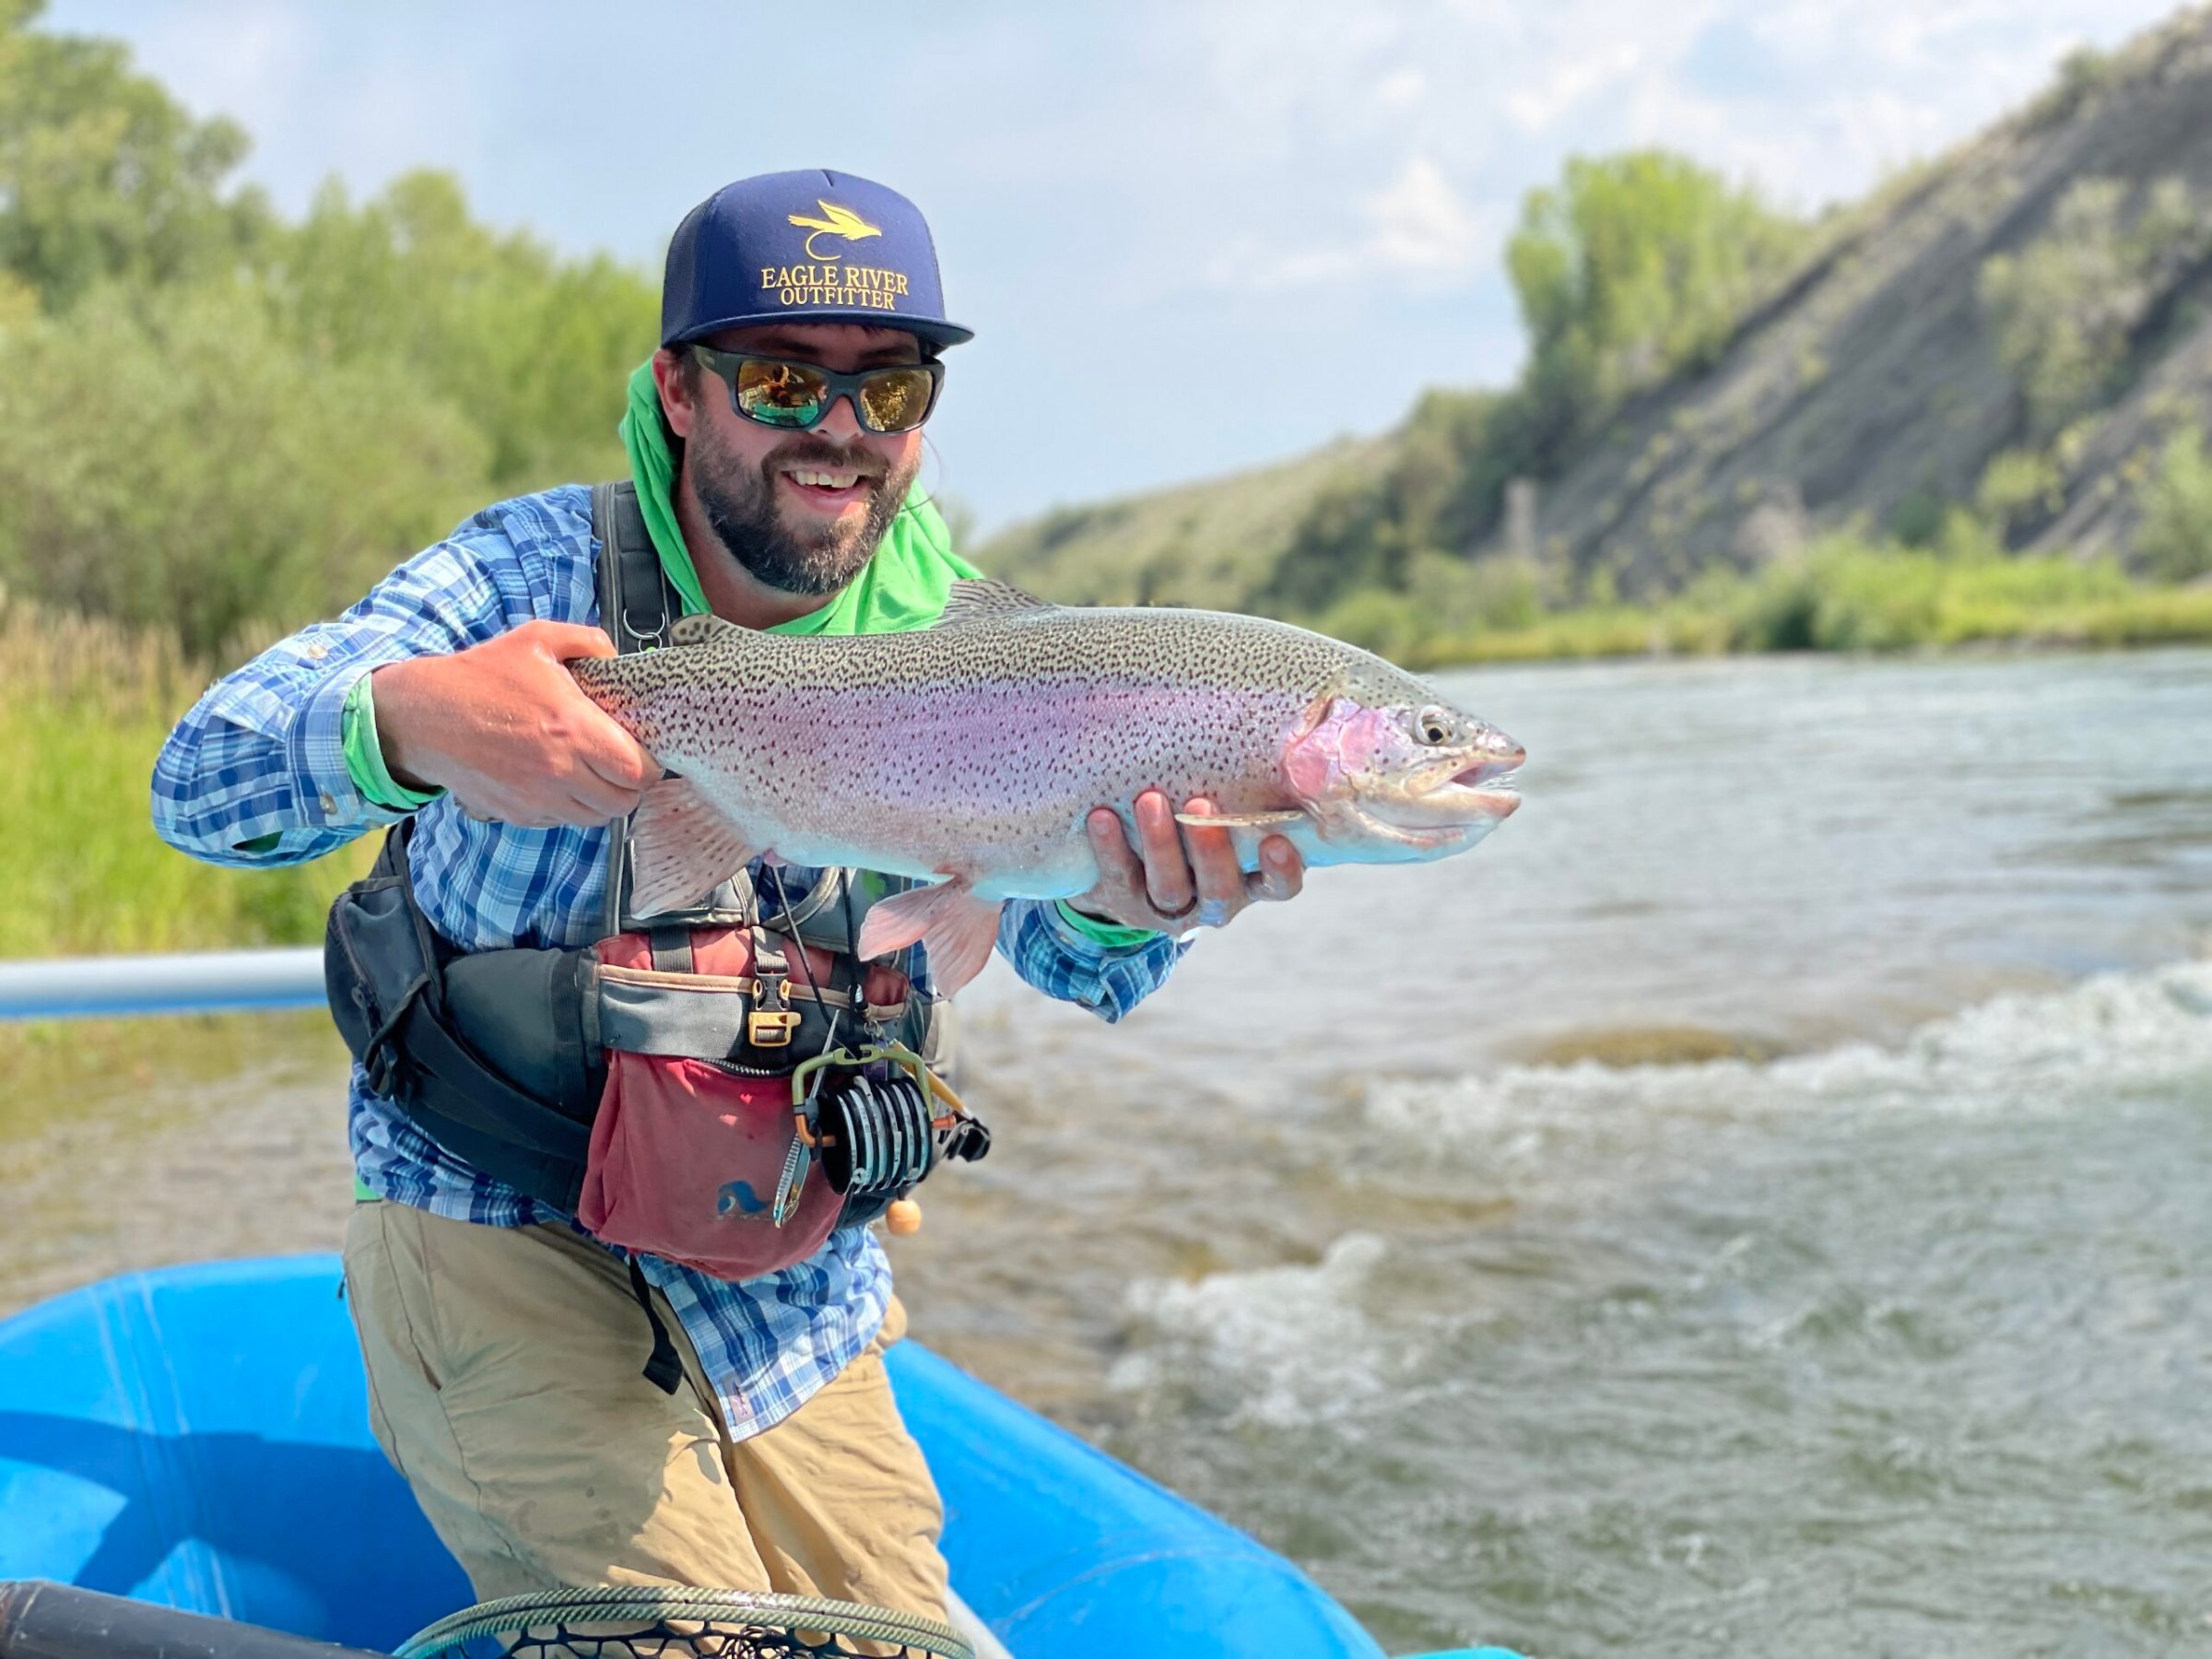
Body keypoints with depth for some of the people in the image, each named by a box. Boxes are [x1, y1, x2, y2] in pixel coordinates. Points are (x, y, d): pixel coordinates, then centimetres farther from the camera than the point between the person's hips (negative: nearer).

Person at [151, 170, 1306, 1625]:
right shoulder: (537, 572, -13)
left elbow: (1067, 956, -17)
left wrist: (1128, 908, -44)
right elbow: (198, 787, -24)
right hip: (492, 1222, -4)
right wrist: (408, 723, -47)